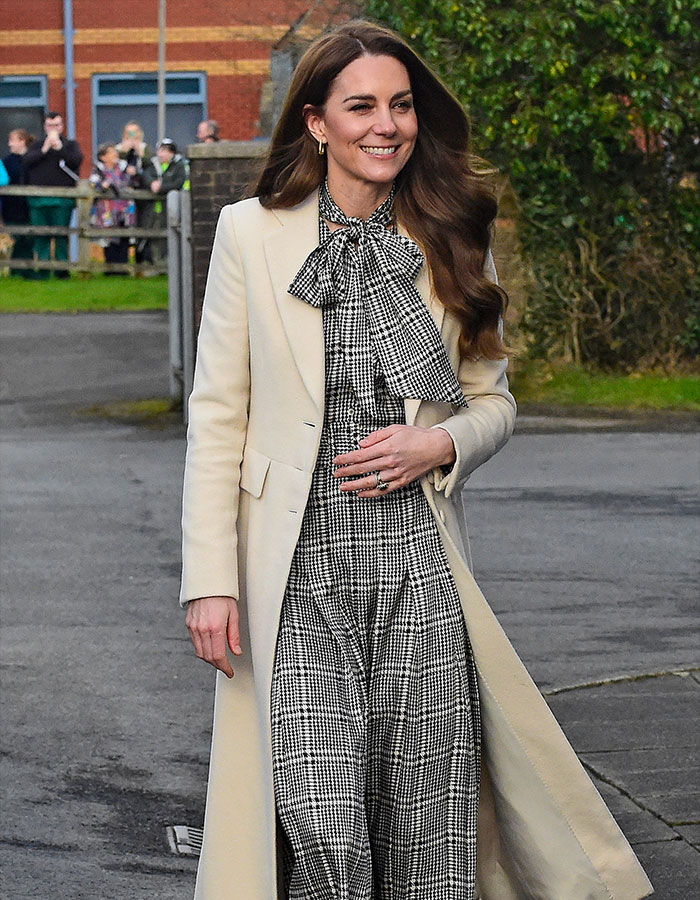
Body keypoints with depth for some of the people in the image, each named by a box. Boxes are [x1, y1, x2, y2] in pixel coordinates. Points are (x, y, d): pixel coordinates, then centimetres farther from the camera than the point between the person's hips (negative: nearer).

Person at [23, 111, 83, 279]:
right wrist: (44, 150, -9)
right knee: (41, 237, 1)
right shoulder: (37, 145, 16)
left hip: (62, 200, -2)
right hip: (38, 199, 2)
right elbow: (27, 161, -1)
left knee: (61, 235, -3)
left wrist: (59, 147, -11)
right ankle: (42, 270, 5)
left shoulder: (71, 145, 13)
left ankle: (62, 270, 1)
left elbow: (77, 160, -7)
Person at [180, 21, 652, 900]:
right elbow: (215, 417, 1)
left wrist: (439, 446, -7)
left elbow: (493, 399, 16)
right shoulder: (251, 235, 2)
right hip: (298, 571, -2)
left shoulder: (448, 243, 10)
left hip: (420, 563, 2)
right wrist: (209, 581, -6)